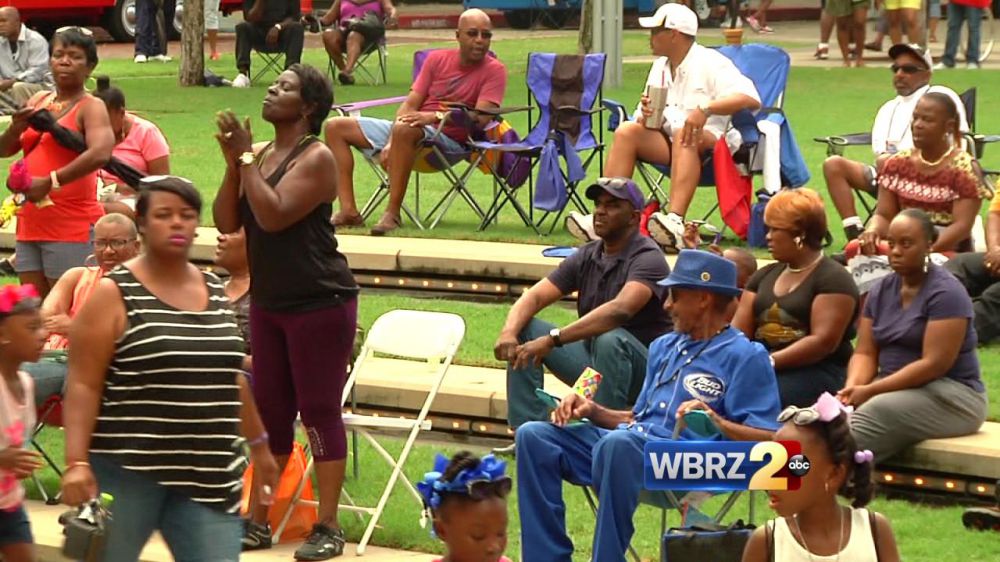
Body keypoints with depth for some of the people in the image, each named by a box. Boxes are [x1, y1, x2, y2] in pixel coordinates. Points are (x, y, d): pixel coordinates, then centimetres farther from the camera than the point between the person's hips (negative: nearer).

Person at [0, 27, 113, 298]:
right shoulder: (38, 101, 14)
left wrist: (51, 182, -30)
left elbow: (100, 154, -25)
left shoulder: (90, 107, -7)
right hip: (31, 224, 7)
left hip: (73, 227, -7)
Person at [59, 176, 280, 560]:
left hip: (207, 474, 5)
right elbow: (83, 385, -9)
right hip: (125, 470, -5)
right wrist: (76, 462, -19)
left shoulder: (214, 290, 12)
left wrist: (258, 443, 26)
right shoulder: (114, 294, -5)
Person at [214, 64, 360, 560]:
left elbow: (274, 215, -24)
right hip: (268, 300, 7)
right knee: (269, 411, 11)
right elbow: (227, 222, 3)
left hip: (319, 301, -7)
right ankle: (258, 522, 18)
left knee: (319, 411, -3)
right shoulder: (259, 155, 8)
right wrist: (233, 162, -8)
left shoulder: (317, 158, -13)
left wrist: (245, 157, -18)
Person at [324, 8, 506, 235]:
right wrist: (390, 143, -11)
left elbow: (481, 117, -19)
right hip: (415, 132, 7)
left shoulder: (494, 70, -4)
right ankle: (348, 210, -11)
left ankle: (392, 213, -35)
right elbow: (410, 105, 6)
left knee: (404, 129, -40)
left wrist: (437, 116, -31)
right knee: (336, 127, 1)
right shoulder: (437, 59, 11)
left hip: (449, 140, -7)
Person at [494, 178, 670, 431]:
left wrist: (553, 339, -41)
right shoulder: (587, 256, 7)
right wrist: (508, 332, -23)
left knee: (609, 339, -37)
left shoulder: (648, 258, -16)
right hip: (591, 359, 7)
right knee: (524, 330, -5)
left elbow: (621, 310, -34)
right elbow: (534, 296, 0)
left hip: (643, 370, -7)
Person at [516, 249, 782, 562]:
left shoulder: (746, 357, 0)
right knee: (534, 436, -7)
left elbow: (768, 441, -8)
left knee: (619, 443, -39)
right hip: (635, 440, 9)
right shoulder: (664, 347, 26)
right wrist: (593, 411, 10)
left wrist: (716, 422, -24)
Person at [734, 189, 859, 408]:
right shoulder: (764, 276, 22)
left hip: (817, 372, -6)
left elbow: (824, 341, -13)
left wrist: (770, 362, -20)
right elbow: (738, 331, 13)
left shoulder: (833, 279, -1)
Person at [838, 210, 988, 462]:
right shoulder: (881, 290, 11)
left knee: (874, 412, -34)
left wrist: (870, 391, -23)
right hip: (896, 387, 6)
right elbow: (865, 353, 8)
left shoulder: (946, 293, -12)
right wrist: (853, 385, -16)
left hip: (952, 398, -6)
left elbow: (934, 364, -19)